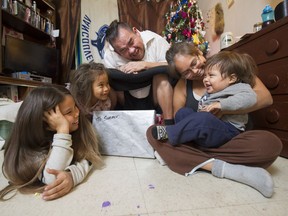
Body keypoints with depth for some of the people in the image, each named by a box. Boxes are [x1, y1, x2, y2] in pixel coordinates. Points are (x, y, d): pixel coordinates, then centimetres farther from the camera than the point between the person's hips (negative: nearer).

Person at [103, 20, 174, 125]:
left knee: (161, 77, -28)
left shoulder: (154, 40, -16)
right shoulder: (109, 55, -12)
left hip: (159, 95, -1)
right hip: (130, 102, 2)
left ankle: (170, 124, -22)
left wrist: (145, 65, -30)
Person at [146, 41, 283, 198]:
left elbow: (266, 97, -9)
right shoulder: (182, 86, 4)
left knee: (270, 143, -31)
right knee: (152, 132, -20)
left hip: (230, 141, -1)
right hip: (194, 142, 2)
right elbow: (178, 121, 2)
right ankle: (221, 167, -27)